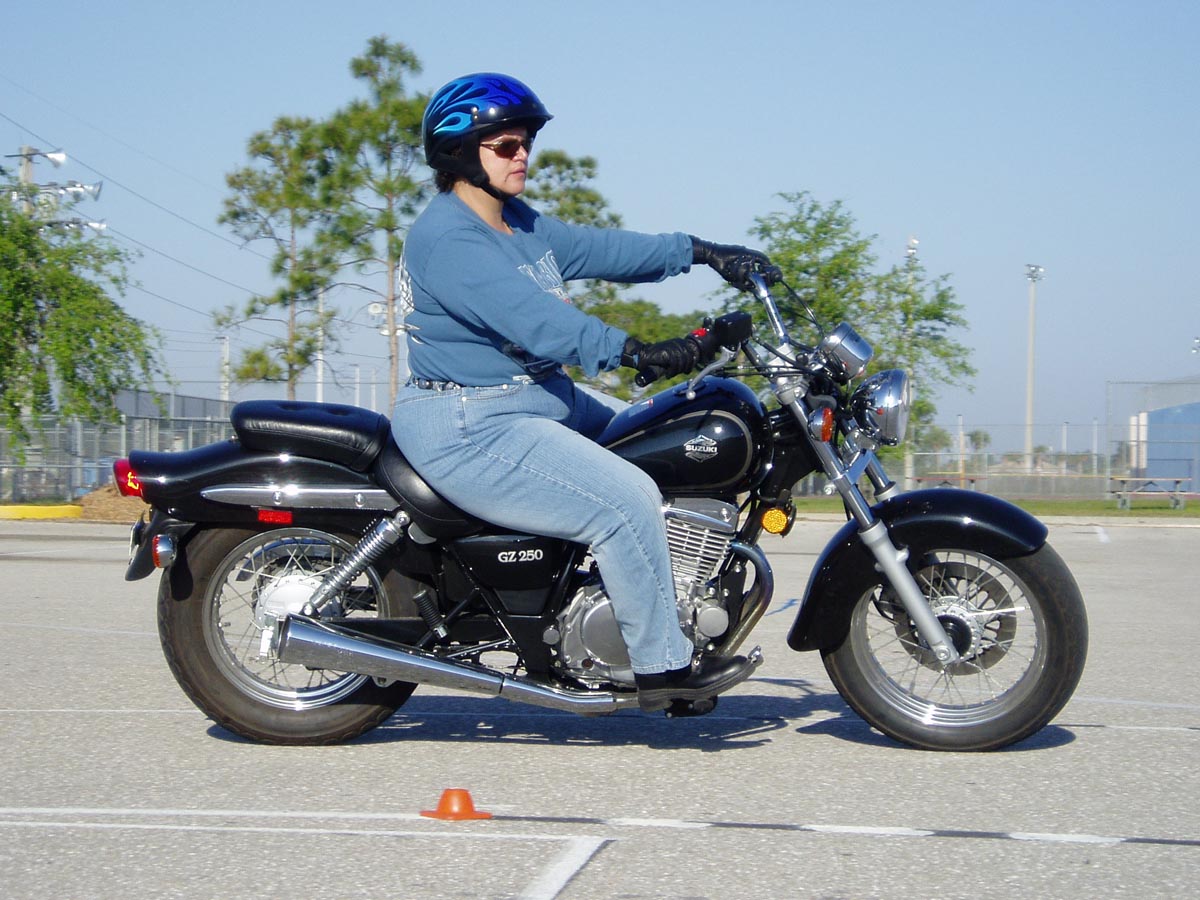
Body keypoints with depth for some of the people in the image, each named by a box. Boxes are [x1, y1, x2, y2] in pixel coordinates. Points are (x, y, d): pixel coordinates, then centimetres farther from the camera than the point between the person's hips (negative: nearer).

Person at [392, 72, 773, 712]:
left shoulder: (521, 224, 14)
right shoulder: (445, 239, -19)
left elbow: (601, 249, 13)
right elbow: (530, 317, -31)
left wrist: (703, 252, 4)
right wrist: (637, 353, -39)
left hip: (543, 399, 11)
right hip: (469, 430, -11)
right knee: (627, 500, -21)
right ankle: (661, 667, -10)